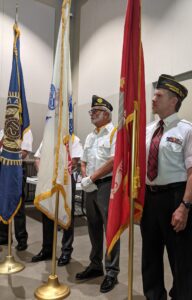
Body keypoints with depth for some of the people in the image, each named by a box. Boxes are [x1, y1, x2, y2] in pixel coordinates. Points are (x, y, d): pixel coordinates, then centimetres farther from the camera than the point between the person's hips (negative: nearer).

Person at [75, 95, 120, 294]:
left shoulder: (115, 133, -6)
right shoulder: (89, 137, 17)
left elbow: (114, 161, -17)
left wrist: (91, 178, -15)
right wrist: (85, 179, -2)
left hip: (107, 185, -7)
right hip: (90, 187, 7)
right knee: (93, 227, 14)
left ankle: (111, 272, 14)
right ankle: (95, 265, 30)